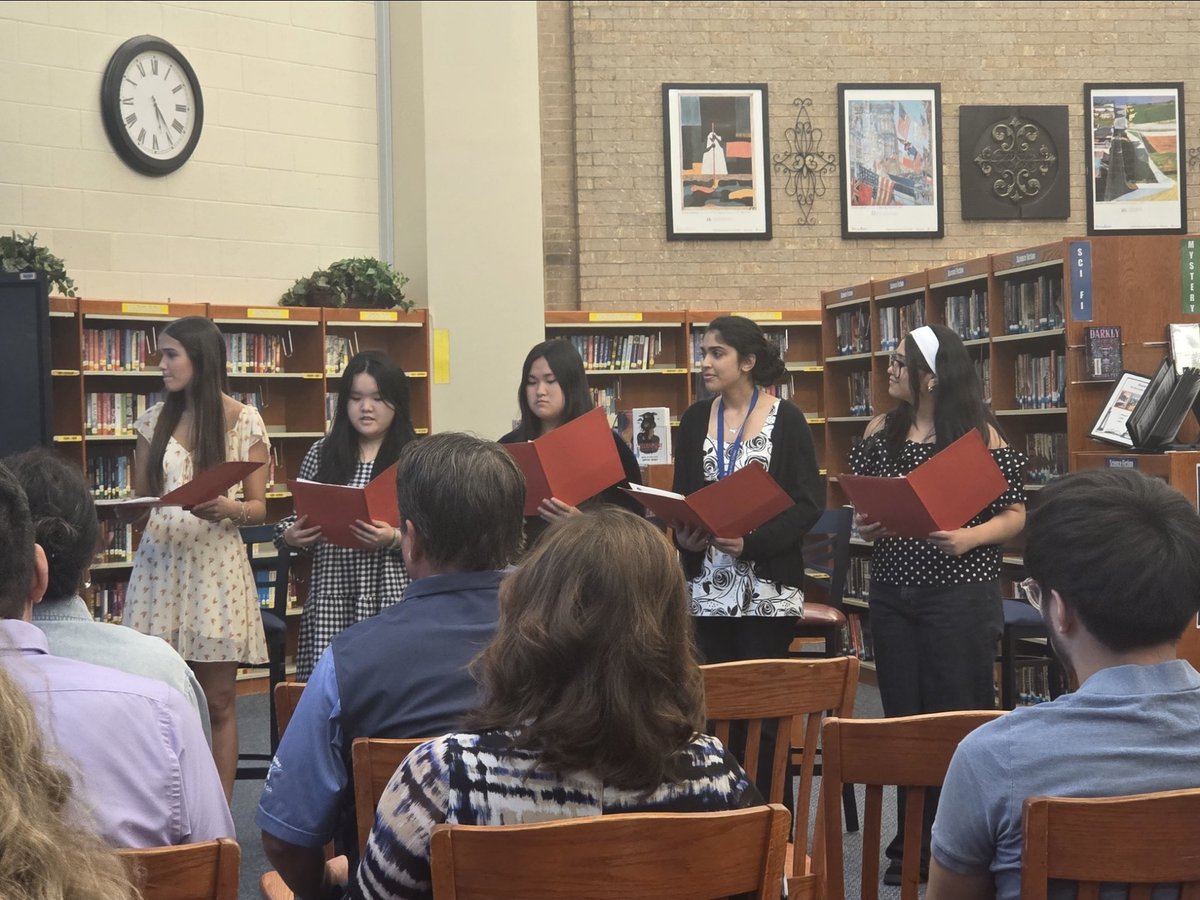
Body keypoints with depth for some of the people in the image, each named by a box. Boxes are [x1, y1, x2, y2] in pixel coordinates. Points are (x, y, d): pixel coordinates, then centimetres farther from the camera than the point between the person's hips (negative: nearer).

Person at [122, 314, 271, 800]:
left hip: (215, 567, -3)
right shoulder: (156, 420, 9)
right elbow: (139, 497, 14)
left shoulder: (244, 422, 0)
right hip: (160, 565, 3)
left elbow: (258, 508, 0)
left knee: (217, 704, 1)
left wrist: (228, 509, -21)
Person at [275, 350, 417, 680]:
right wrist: (289, 535, -2)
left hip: (391, 595, -3)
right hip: (330, 595, 3)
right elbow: (300, 520, 18)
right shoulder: (322, 454, 11)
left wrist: (394, 538, -18)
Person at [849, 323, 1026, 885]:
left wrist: (967, 538, -22)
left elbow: (1017, 515, -5)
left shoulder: (980, 436, -7)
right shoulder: (880, 431, 7)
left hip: (960, 596, -5)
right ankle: (913, 848, 19)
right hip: (892, 594, 5)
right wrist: (865, 526, -7)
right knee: (903, 719, 9)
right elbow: (860, 509, 15)